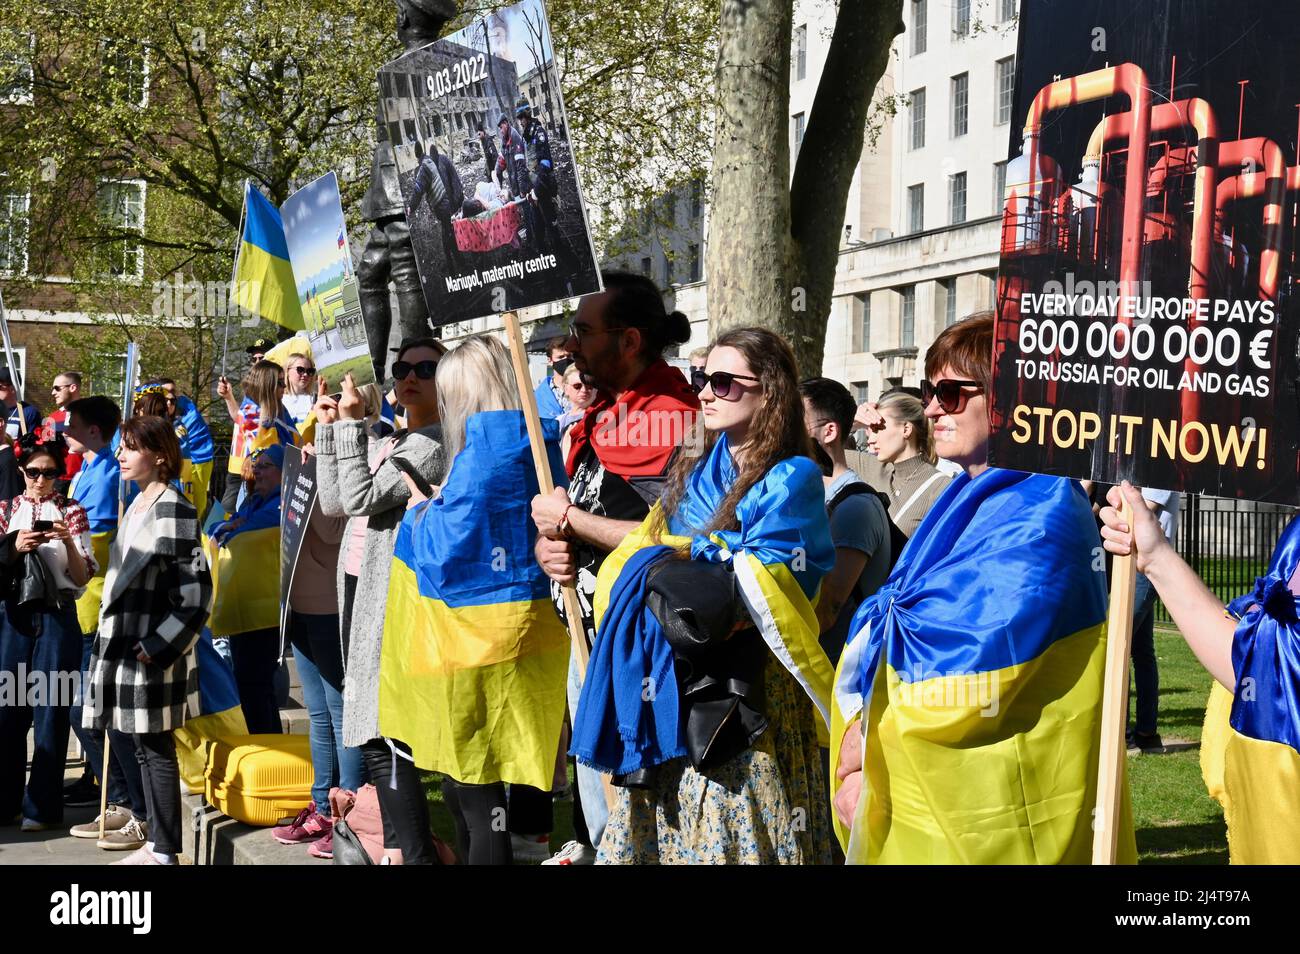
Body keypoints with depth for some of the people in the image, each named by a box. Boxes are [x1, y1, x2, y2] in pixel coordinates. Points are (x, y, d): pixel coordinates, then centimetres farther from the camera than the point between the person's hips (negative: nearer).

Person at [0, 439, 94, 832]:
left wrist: (69, 542, -16)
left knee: (51, 709, -2)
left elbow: (83, 577, 1)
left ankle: (42, 805, 4)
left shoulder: (71, 511, 4)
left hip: (57, 615, -2)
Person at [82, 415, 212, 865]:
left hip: (152, 649, -9)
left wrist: (157, 647, -18)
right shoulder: (137, 504, 14)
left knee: (157, 748, -3)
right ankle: (156, 841, 21)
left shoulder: (174, 509, -13)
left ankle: (164, 851, 4)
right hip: (124, 641, 9)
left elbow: (196, 591, -17)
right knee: (144, 747, 13)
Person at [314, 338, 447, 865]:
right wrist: (332, 427, 12)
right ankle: (397, 845, 18)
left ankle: (416, 852, -10)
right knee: (371, 730, 11)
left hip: (393, 600, -9)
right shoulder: (385, 443, 19)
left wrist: (353, 423, -13)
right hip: (360, 590, 9)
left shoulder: (435, 445, -10)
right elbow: (334, 502, 14)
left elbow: (362, 498, -16)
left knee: (384, 738, -12)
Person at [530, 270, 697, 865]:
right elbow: (557, 515, 21)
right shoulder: (595, 420, 12)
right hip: (590, 635, 8)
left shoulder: (674, 420, -16)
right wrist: (546, 547, -2)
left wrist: (569, 519, -15)